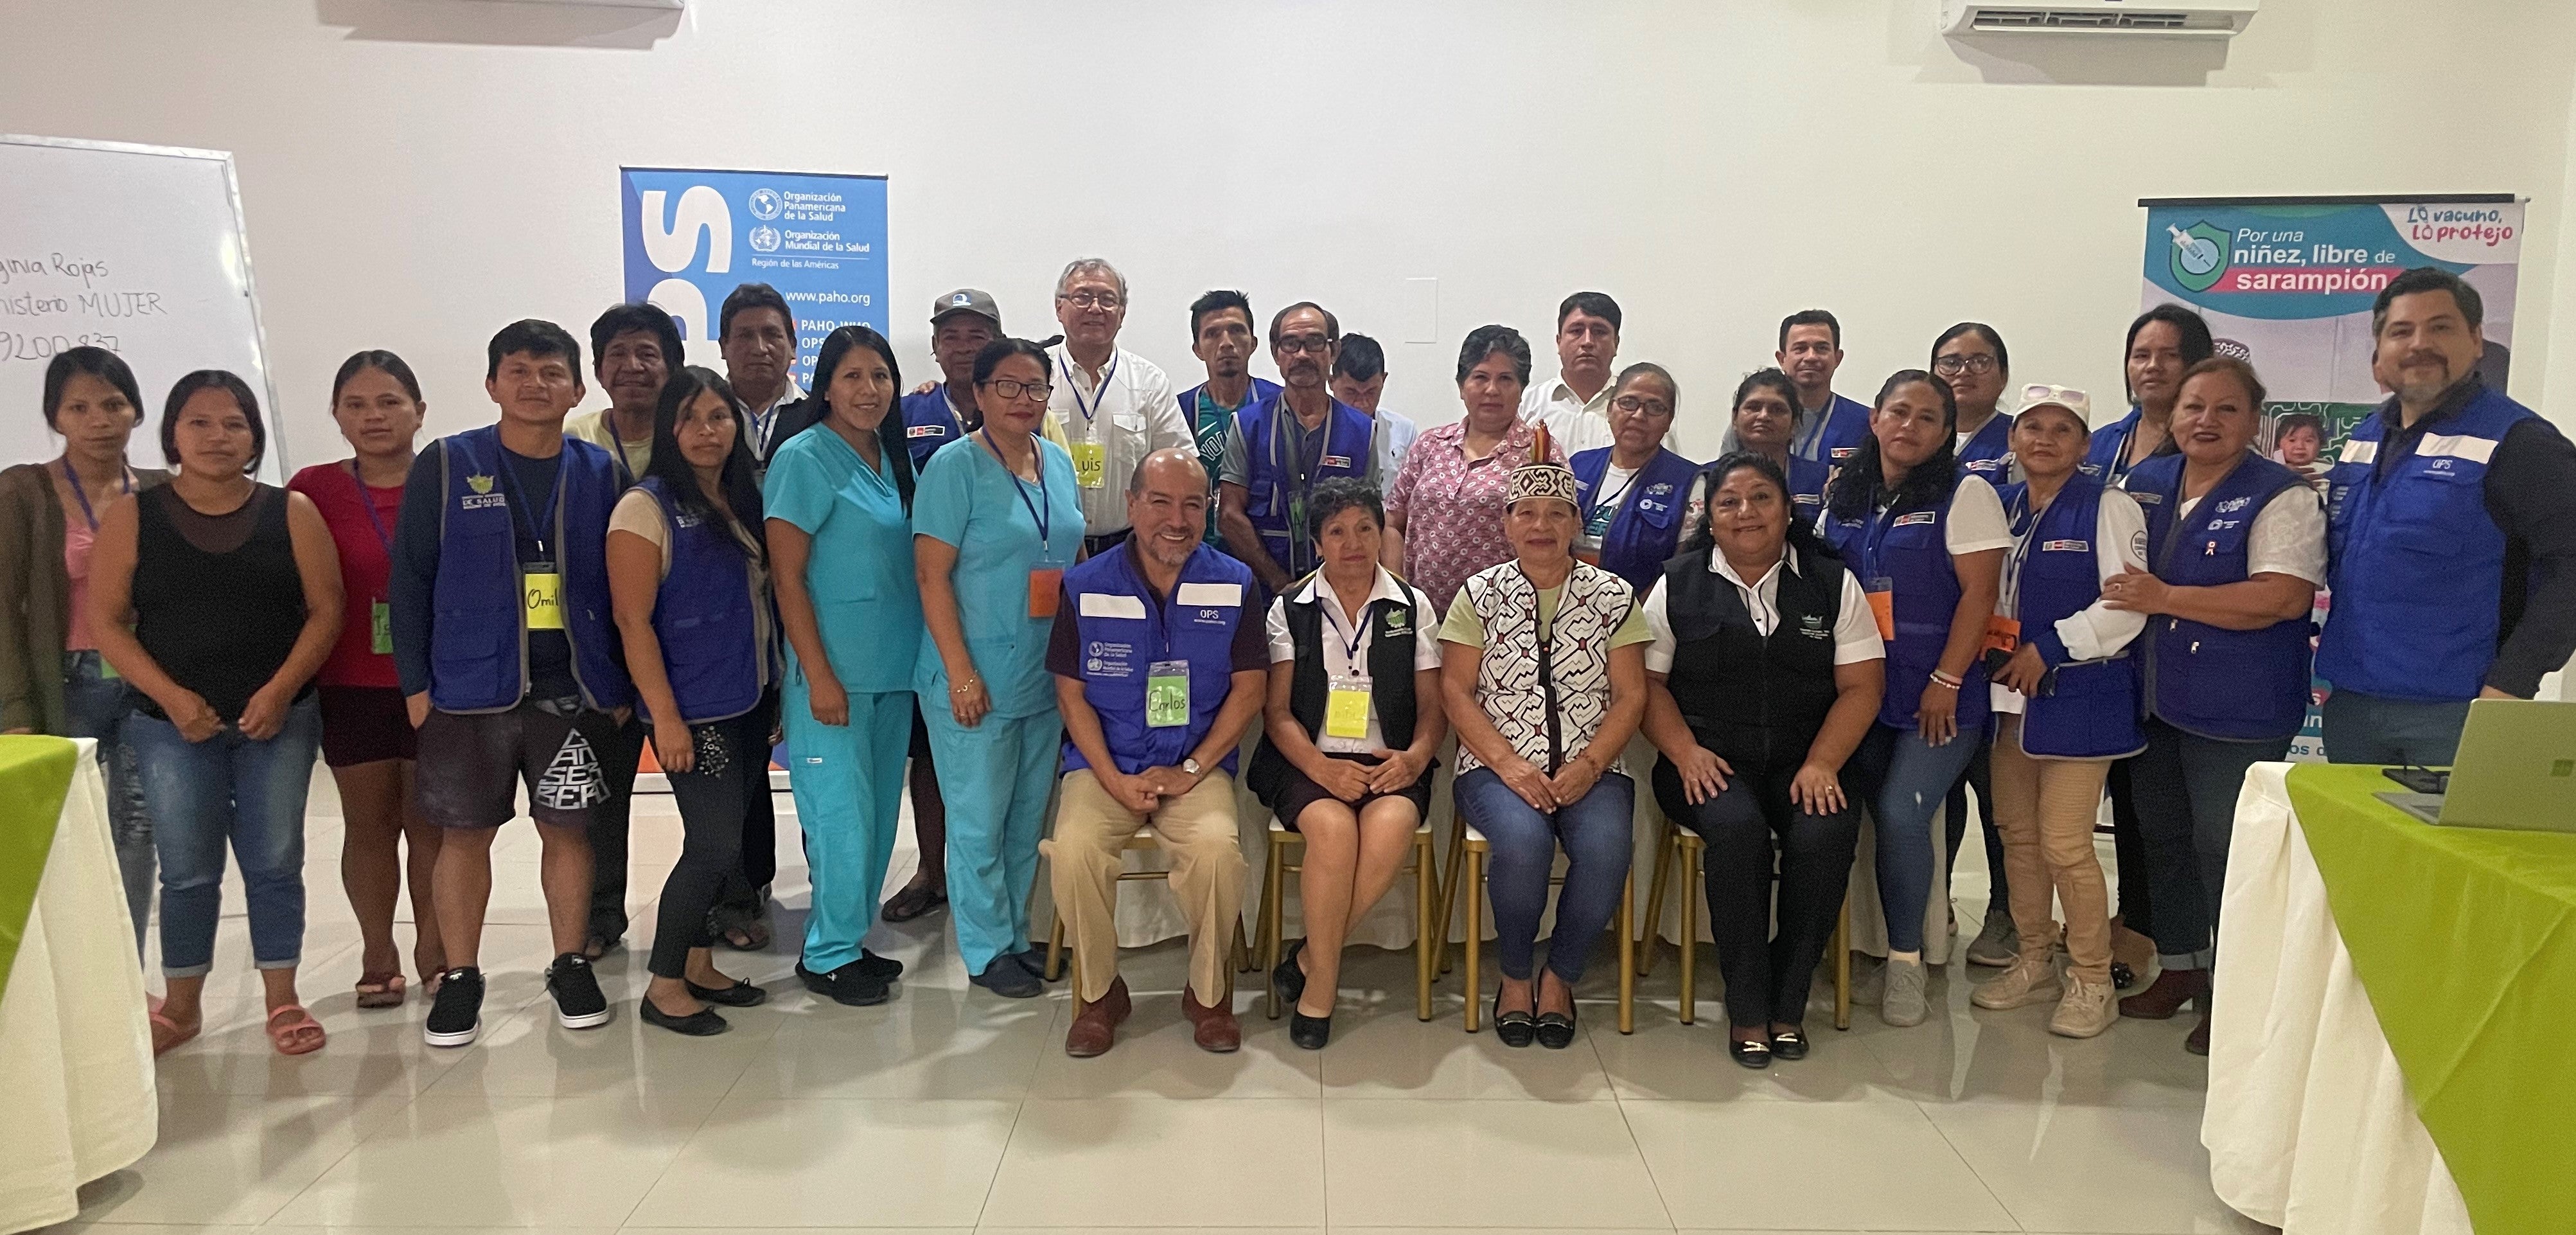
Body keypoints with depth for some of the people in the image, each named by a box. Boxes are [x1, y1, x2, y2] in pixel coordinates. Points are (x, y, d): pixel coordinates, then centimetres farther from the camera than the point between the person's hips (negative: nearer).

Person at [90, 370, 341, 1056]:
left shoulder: (291, 513, 1)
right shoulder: (132, 518, 1)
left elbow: (326, 609, -1)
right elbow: (107, 621, 0)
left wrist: (280, 691, -13)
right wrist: (172, 697, -12)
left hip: (278, 721, 0)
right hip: (173, 726, 0)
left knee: (275, 862, 5)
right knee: (187, 870, 7)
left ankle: (282, 1000, 17)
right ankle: (180, 1005, 23)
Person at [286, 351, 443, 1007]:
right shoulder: (313, 490, 0)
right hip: (351, 688, 1)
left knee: (431, 823, 7)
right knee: (369, 824, 10)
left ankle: (433, 947, 21)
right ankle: (377, 954, 22)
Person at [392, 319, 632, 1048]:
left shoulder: (600, 474, 4)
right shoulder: (445, 467, -1)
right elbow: (411, 580, 0)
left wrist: (621, 687, 4)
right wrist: (416, 684, -4)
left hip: (574, 690, 1)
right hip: (470, 690, -1)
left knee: (568, 826, 8)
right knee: (466, 832, 7)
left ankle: (571, 967, 22)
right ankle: (461, 977, 21)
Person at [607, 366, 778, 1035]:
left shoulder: (745, 500, 9)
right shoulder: (647, 507, -11)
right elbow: (633, 620, -14)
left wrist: (776, 690, 10)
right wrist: (665, 716, -17)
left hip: (751, 701, 7)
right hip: (694, 710, -7)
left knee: (724, 839, 12)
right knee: (715, 844, -6)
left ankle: (697, 964, 27)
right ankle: (663, 986, 10)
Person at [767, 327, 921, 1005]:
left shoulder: (895, 457, 11)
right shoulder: (804, 458, -10)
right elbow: (787, 576, -12)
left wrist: (919, 657, 12)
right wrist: (819, 675, -16)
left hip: (895, 666, 7)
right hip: (835, 670, -7)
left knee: (880, 810, 12)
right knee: (842, 813, -2)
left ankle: (852, 940, 25)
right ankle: (829, 955, 13)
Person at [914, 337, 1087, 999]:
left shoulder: (1058, 461, 8)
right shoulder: (955, 466, -11)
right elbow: (931, 575, -14)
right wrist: (961, 671, -18)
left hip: (1047, 673, 6)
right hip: (978, 680, -6)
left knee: (1029, 814, 15)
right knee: (980, 820, 4)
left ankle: (1016, 934, 31)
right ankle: (987, 951, 19)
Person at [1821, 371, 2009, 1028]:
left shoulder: (1965, 494, -3)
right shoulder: (1845, 497, 12)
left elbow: (1978, 594, -9)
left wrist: (1945, 683, -15)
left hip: (1938, 697, -5)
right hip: (1862, 690, 5)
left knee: (1901, 814, -14)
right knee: (1885, 820, 5)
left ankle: (1906, 961, 2)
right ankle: (1901, 953, 19)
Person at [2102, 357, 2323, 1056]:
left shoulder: (2281, 497, -10)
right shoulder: (2145, 483, 9)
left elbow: (2283, 598, -22)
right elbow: (2119, 575, 22)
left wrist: (2164, 597, -22)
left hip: (2236, 713, -6)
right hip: (2155, 701, 7)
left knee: (2224, 852, -1)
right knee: (2162, 838, 16)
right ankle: (2177, 970, 33)